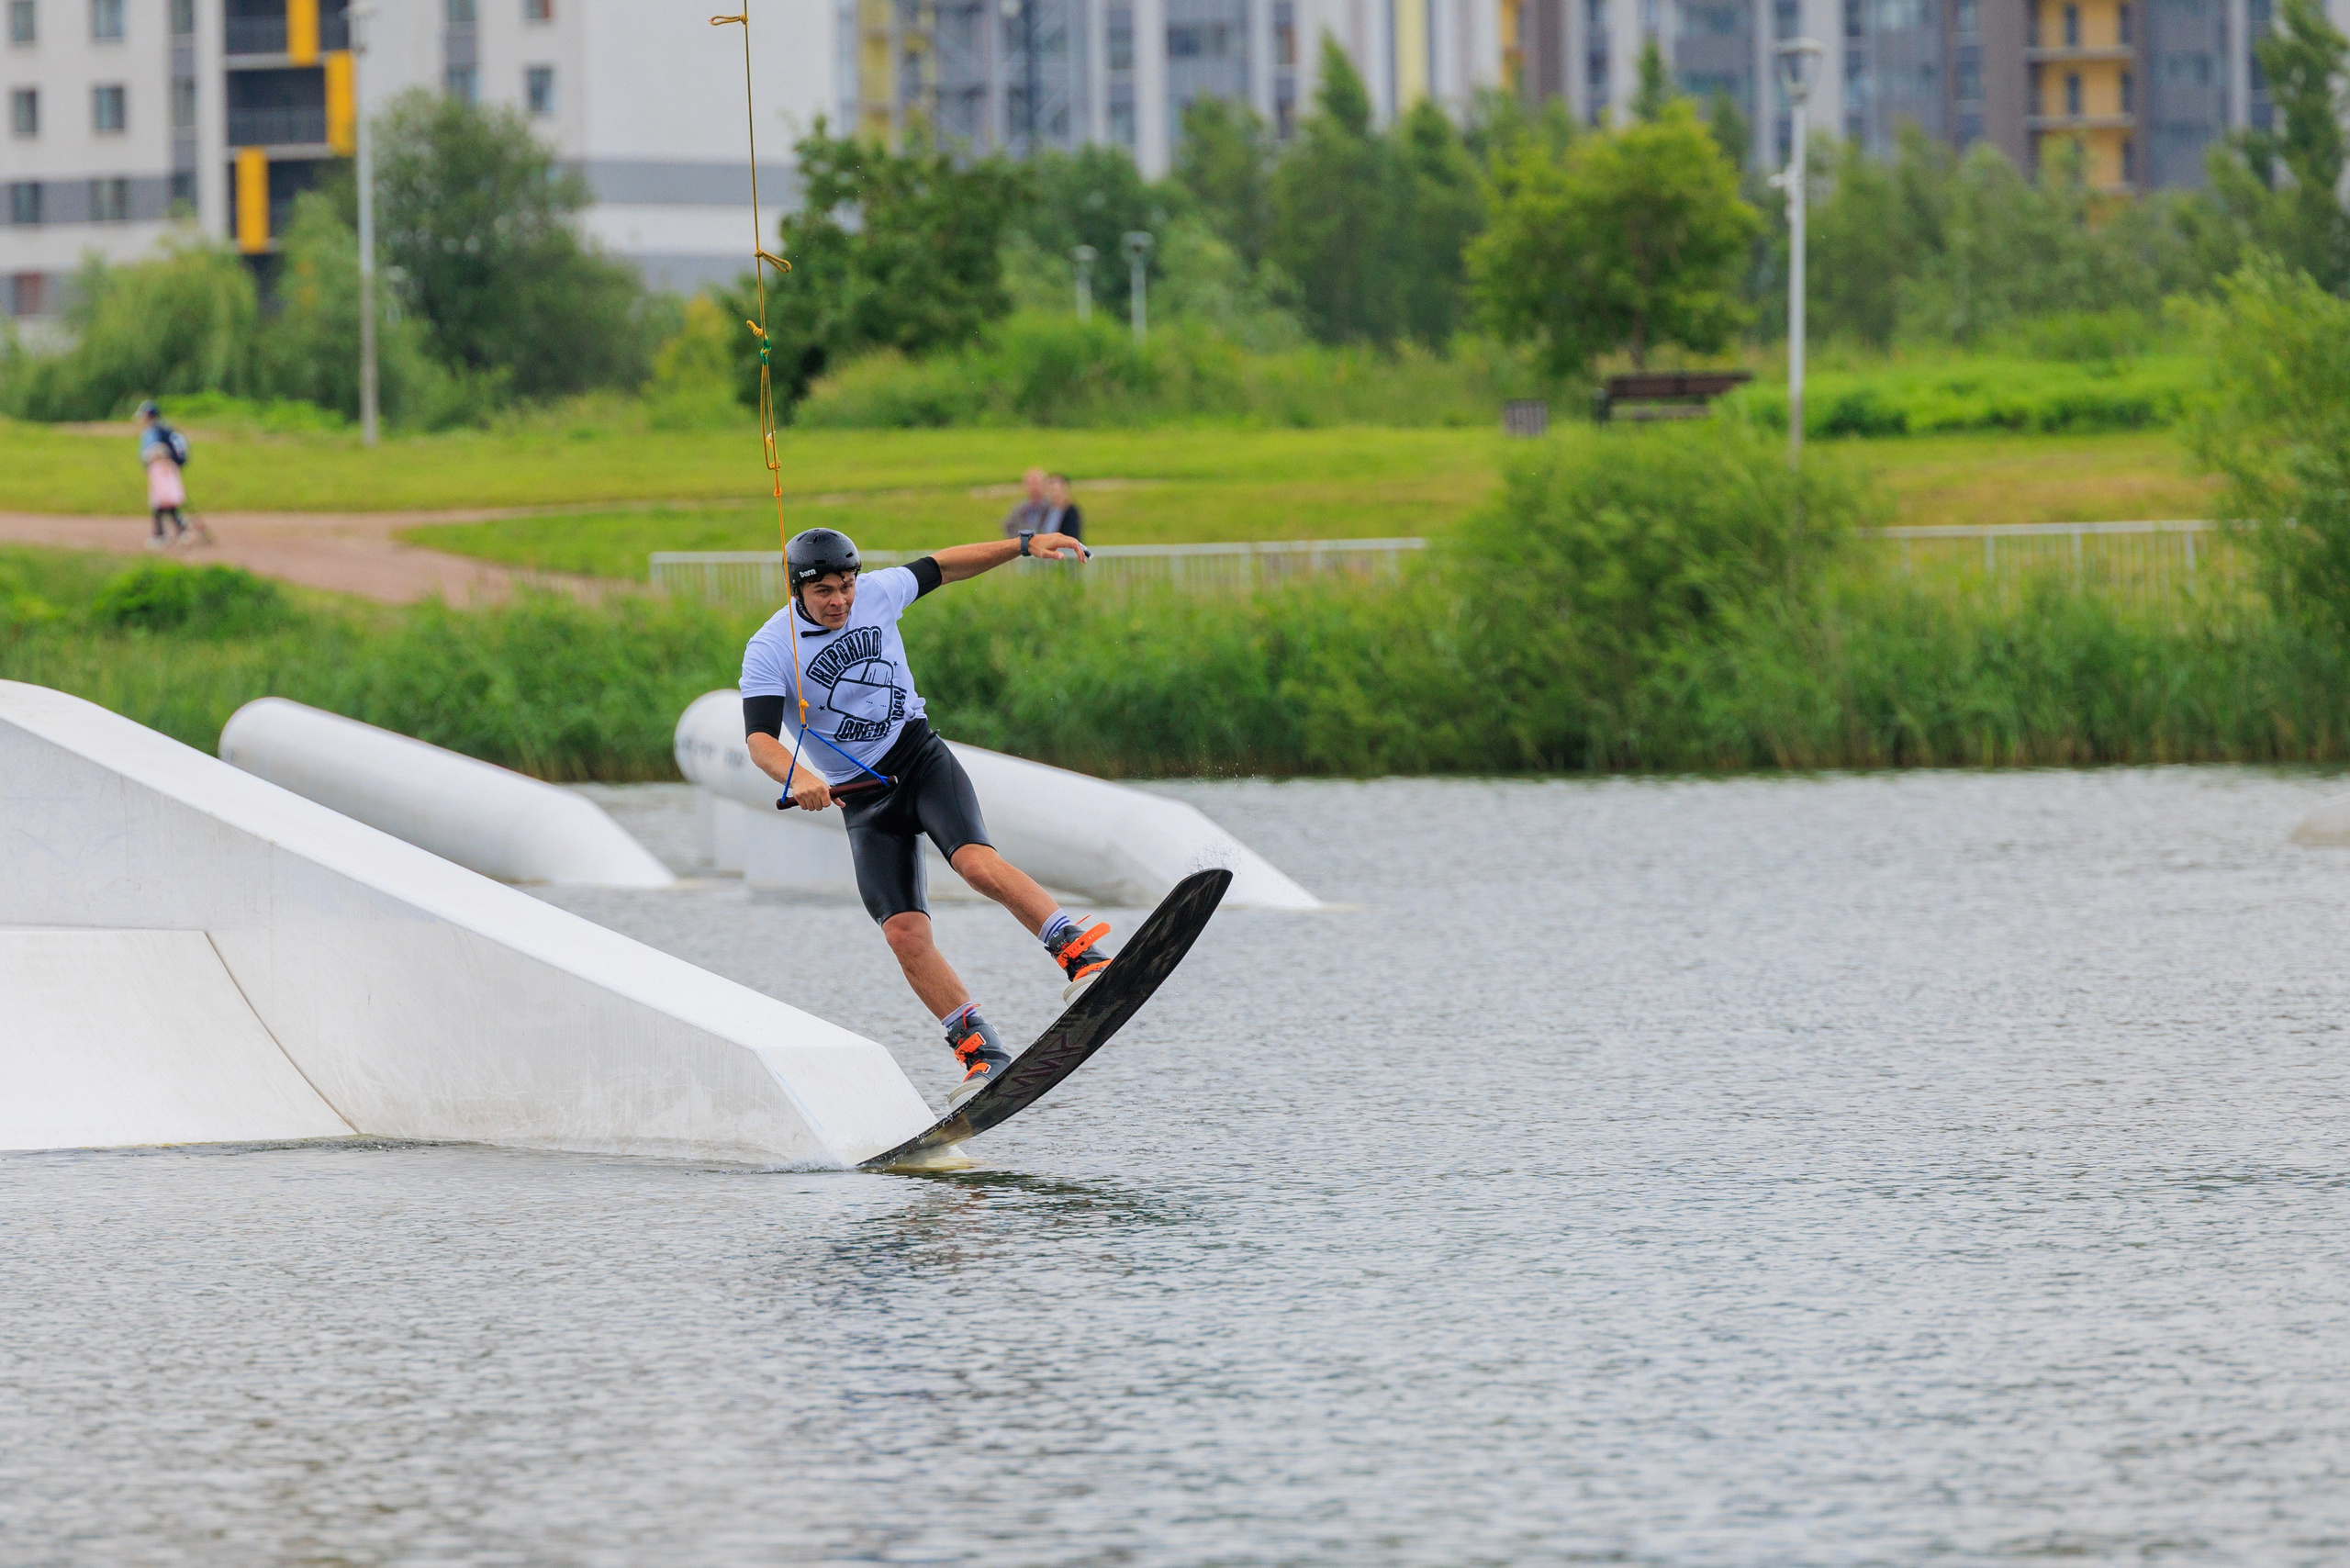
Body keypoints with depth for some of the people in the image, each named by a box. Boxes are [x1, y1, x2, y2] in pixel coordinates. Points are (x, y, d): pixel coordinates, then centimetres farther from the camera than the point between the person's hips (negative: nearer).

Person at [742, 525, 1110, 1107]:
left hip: (921, 758, 1)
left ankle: (1082, 957, -29)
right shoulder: (770, 651, -13)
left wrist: (1026, 545, 12)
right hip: (861, 795, -1)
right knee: (903, 932, -13)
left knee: (978, 863, -28)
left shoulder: (878, 592, -2)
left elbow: (941, 568, 16)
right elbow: (760, 739, -25)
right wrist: (798, 778, -45)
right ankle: (983, 1056, -6)